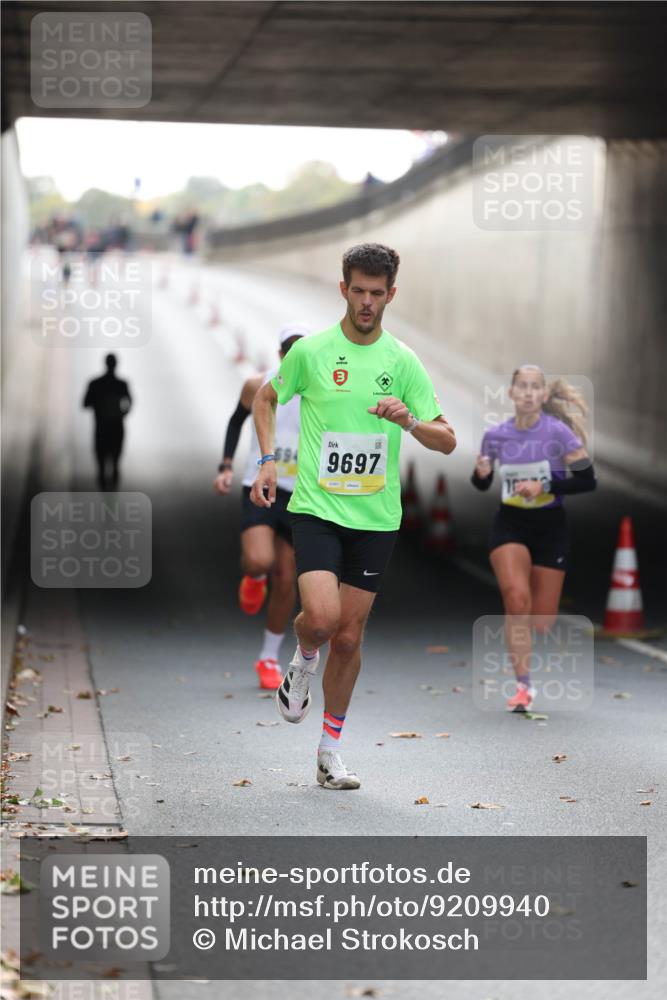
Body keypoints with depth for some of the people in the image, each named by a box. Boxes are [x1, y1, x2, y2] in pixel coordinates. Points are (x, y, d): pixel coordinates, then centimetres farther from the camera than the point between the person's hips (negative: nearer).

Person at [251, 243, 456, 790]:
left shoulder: (403, 362, 2)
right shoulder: (310, 351, 0)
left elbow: (447, 440, 2)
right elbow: (265, 398, 18)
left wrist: (409, 421, -19)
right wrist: (268, 460, 4)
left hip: (376, 517, 2)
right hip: (316, 506, -2)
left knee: (349, 636, 5)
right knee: (321, 616, -22)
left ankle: (331, 750, 20)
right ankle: (304, 660, 15)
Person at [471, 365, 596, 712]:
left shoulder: (558, 432, -12)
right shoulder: (495, 435, -4)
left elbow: (587, 480, -11)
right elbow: (482, 484, 10)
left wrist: (544, 487, -22)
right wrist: (481, 473, -13)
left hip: (550, 527, 0)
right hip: (509, 525, 1)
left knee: (542, 622, 2)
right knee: (517, 597, -24)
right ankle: (523, 686, -16)